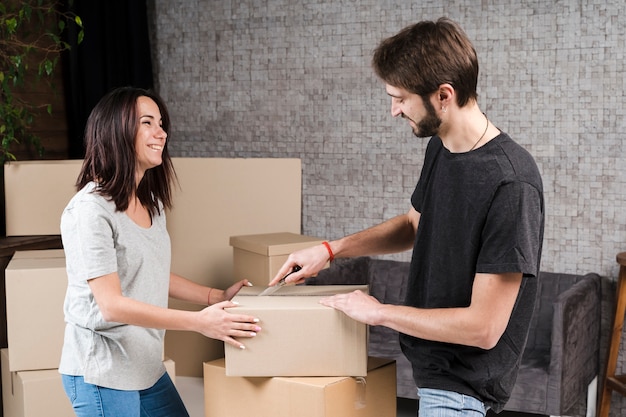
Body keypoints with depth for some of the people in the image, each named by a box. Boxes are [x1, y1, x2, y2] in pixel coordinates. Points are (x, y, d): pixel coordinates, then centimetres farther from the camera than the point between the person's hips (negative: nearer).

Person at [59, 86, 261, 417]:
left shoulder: (152, 203, 7)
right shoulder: (91, 209, -20)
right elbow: (111, 305, -23)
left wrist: (217, 297, 11)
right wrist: (199, 322, -25)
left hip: (148, 366, 8)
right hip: (102, 374, -8)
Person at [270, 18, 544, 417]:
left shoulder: (511, 183, -28)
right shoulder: (440, 148, -1)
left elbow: (483, 328, -26)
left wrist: (379, 312, -16)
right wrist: (331, 249, 6)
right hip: (432, 365, 8)